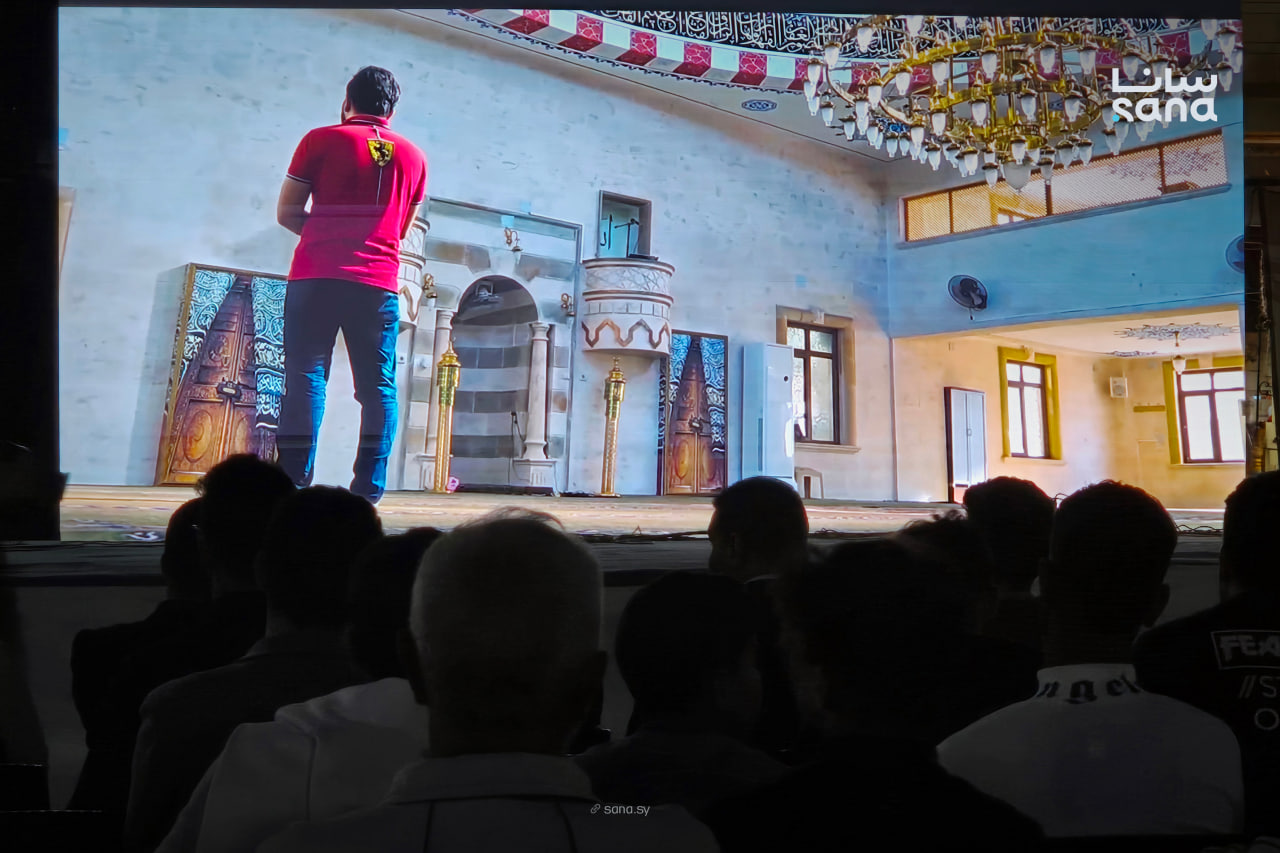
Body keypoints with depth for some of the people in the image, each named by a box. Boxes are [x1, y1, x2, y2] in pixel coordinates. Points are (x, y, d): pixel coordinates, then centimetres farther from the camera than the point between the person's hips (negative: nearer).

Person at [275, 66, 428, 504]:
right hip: (379, 283, 2)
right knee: (378, 387, 4)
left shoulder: (321, 140, 6)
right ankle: (367, 492, -1)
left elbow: (286, 212, 6)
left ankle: (295, 485, -8)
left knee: (305, 378, -1)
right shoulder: (413, 156, 15)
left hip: (316, 277, -2)